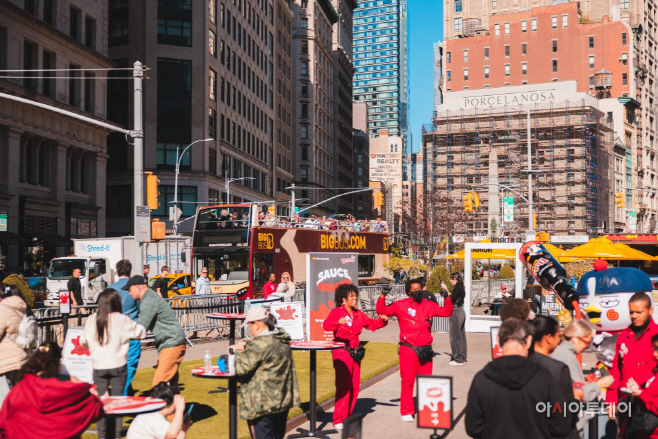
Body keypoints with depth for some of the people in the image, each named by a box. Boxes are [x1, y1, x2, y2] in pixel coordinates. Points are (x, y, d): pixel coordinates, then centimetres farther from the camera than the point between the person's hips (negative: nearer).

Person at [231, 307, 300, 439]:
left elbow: (242, 368, -18)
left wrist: (239, 351, -1)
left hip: (263, 404, -9)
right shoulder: (282, 341, 6)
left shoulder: (260, 344, -22)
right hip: (283, 400, 9)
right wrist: (246, 348, 10)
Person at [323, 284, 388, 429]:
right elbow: (326, 325, -21)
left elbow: (371, 324, 15)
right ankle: (339, 420, -10)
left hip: (355, 353, 7)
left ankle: (347, 417, 20)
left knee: (354, 387, 9)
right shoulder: (337, 312, -6)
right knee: (343, 386, -13)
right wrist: (338, 322, -39)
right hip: (342, 353, -7)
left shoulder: (358, 314, 14)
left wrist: (382, 320, -3)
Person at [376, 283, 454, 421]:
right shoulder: (400, 305, 1)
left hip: (425, 350, 3)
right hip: (408, 349, -3)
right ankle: (407, 412, 5)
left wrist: (447, 298, -3)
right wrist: (382, 296, -14)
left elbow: (446, 312, 10)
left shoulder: (428, 305, 10)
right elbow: (382, 311, -3)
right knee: (408, 381, -3)